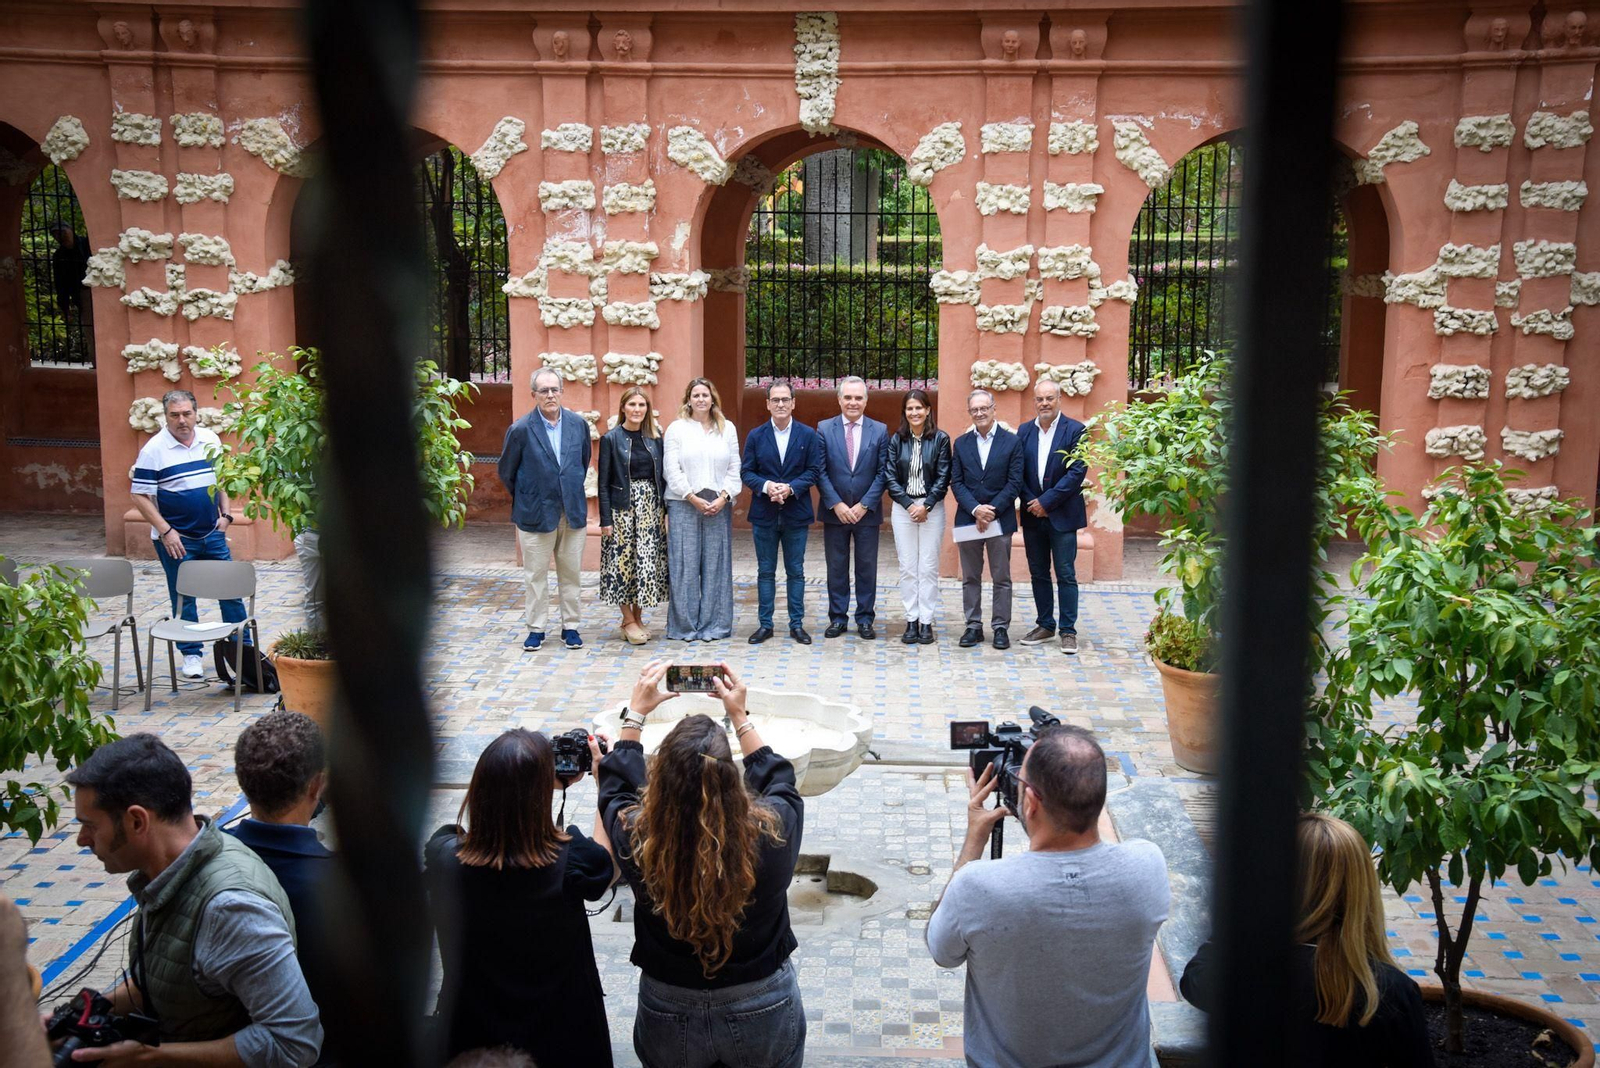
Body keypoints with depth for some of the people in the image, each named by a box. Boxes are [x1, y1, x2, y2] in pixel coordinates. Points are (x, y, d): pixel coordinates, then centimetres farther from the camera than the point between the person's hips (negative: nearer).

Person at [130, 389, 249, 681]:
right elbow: (140, 496, -11)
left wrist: (226, 514, 4)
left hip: (213, 534, 4)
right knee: (183, 599, 7)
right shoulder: (153, 450, -11)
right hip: (176, 539, -4)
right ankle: (191, 654, 20)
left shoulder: (211, 440, 3)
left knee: (231, 590, 8)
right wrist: (166, 531, -17)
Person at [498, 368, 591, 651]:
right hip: (536, 513, -3)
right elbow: (506, 472, 2)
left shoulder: (578, 424, 1)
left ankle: (570, 626, 20)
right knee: (535, 575, 6)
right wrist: (525, 500, 9)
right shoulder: (520, 429, -9)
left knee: (571, 573, 9)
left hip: (573, 512, 3)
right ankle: (536, 628, 16)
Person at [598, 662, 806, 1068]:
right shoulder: (772, 834, -26)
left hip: (669, 1024, 0)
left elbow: (615, 788, -1)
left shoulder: (638, 842, -26)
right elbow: (778, 779, -1)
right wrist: (740, 717, 7)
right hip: (764, 1019, 0)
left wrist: (635, 714, 6)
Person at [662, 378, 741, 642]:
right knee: (684, 565, -2)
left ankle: (714, 625, 10)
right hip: (683, 505, -2)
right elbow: (672, 470, -2)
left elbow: (735, 469, 7)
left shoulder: (727, 429, 11)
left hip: (718, 505, 2)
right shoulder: (677, 428, 5)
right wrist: (693, 498, -10)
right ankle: (684, 625, 6)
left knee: (716, 565, 3)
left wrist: (724, 497, -7)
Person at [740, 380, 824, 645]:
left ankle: (796, 624, 14)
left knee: (796, 571, 6)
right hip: (764, 514, 1)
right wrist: (766, 486, -17)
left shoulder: (808, 435, 1)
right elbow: (746, 472, 2)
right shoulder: (756, 435, 3)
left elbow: (814, 470, -2)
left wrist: (791, 488, -17)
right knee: (765, 571, 7)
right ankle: (764, 624, 14)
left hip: (796, 514, -1)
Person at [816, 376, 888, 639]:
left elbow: (882, 473, -1)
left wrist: (864, 505, -10)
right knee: (836, 567, 7)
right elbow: (820, 471, -2)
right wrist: (836, 505, -10)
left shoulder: (880, 430, 2)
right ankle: (838, 619, 15)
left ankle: (865, 619, 15)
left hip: (867, 512, 0)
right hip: (835, 512, 0)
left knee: (867, 568, 6)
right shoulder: (824, 429, 1)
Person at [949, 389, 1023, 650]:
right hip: (967, 520, 2)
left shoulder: (1011, 442, 0)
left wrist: (992, 511, -12)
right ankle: (973, 626, 15)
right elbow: (956, 482, 2)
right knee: (970, 578, 8)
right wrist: (975, 509, -13)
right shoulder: (961, 443, 7)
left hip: (1000, 520, -2)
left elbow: (1015, 482, -4)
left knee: (1001, 578, 3)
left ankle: (1001, 627, 11)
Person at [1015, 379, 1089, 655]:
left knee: (1066, 575, -1)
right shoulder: (1024, 431, 8)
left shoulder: (1075, 430, -6)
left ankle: (1068, 631, 5)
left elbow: (1077, 471, -12)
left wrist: (1047, 501, -14)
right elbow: (1018, 472, 7)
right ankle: (1045, 626, 22)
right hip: (1033, 515, 4)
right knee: (1038, 574, 11)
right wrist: (1030, 502, -8)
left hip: (1062, 515, -4)